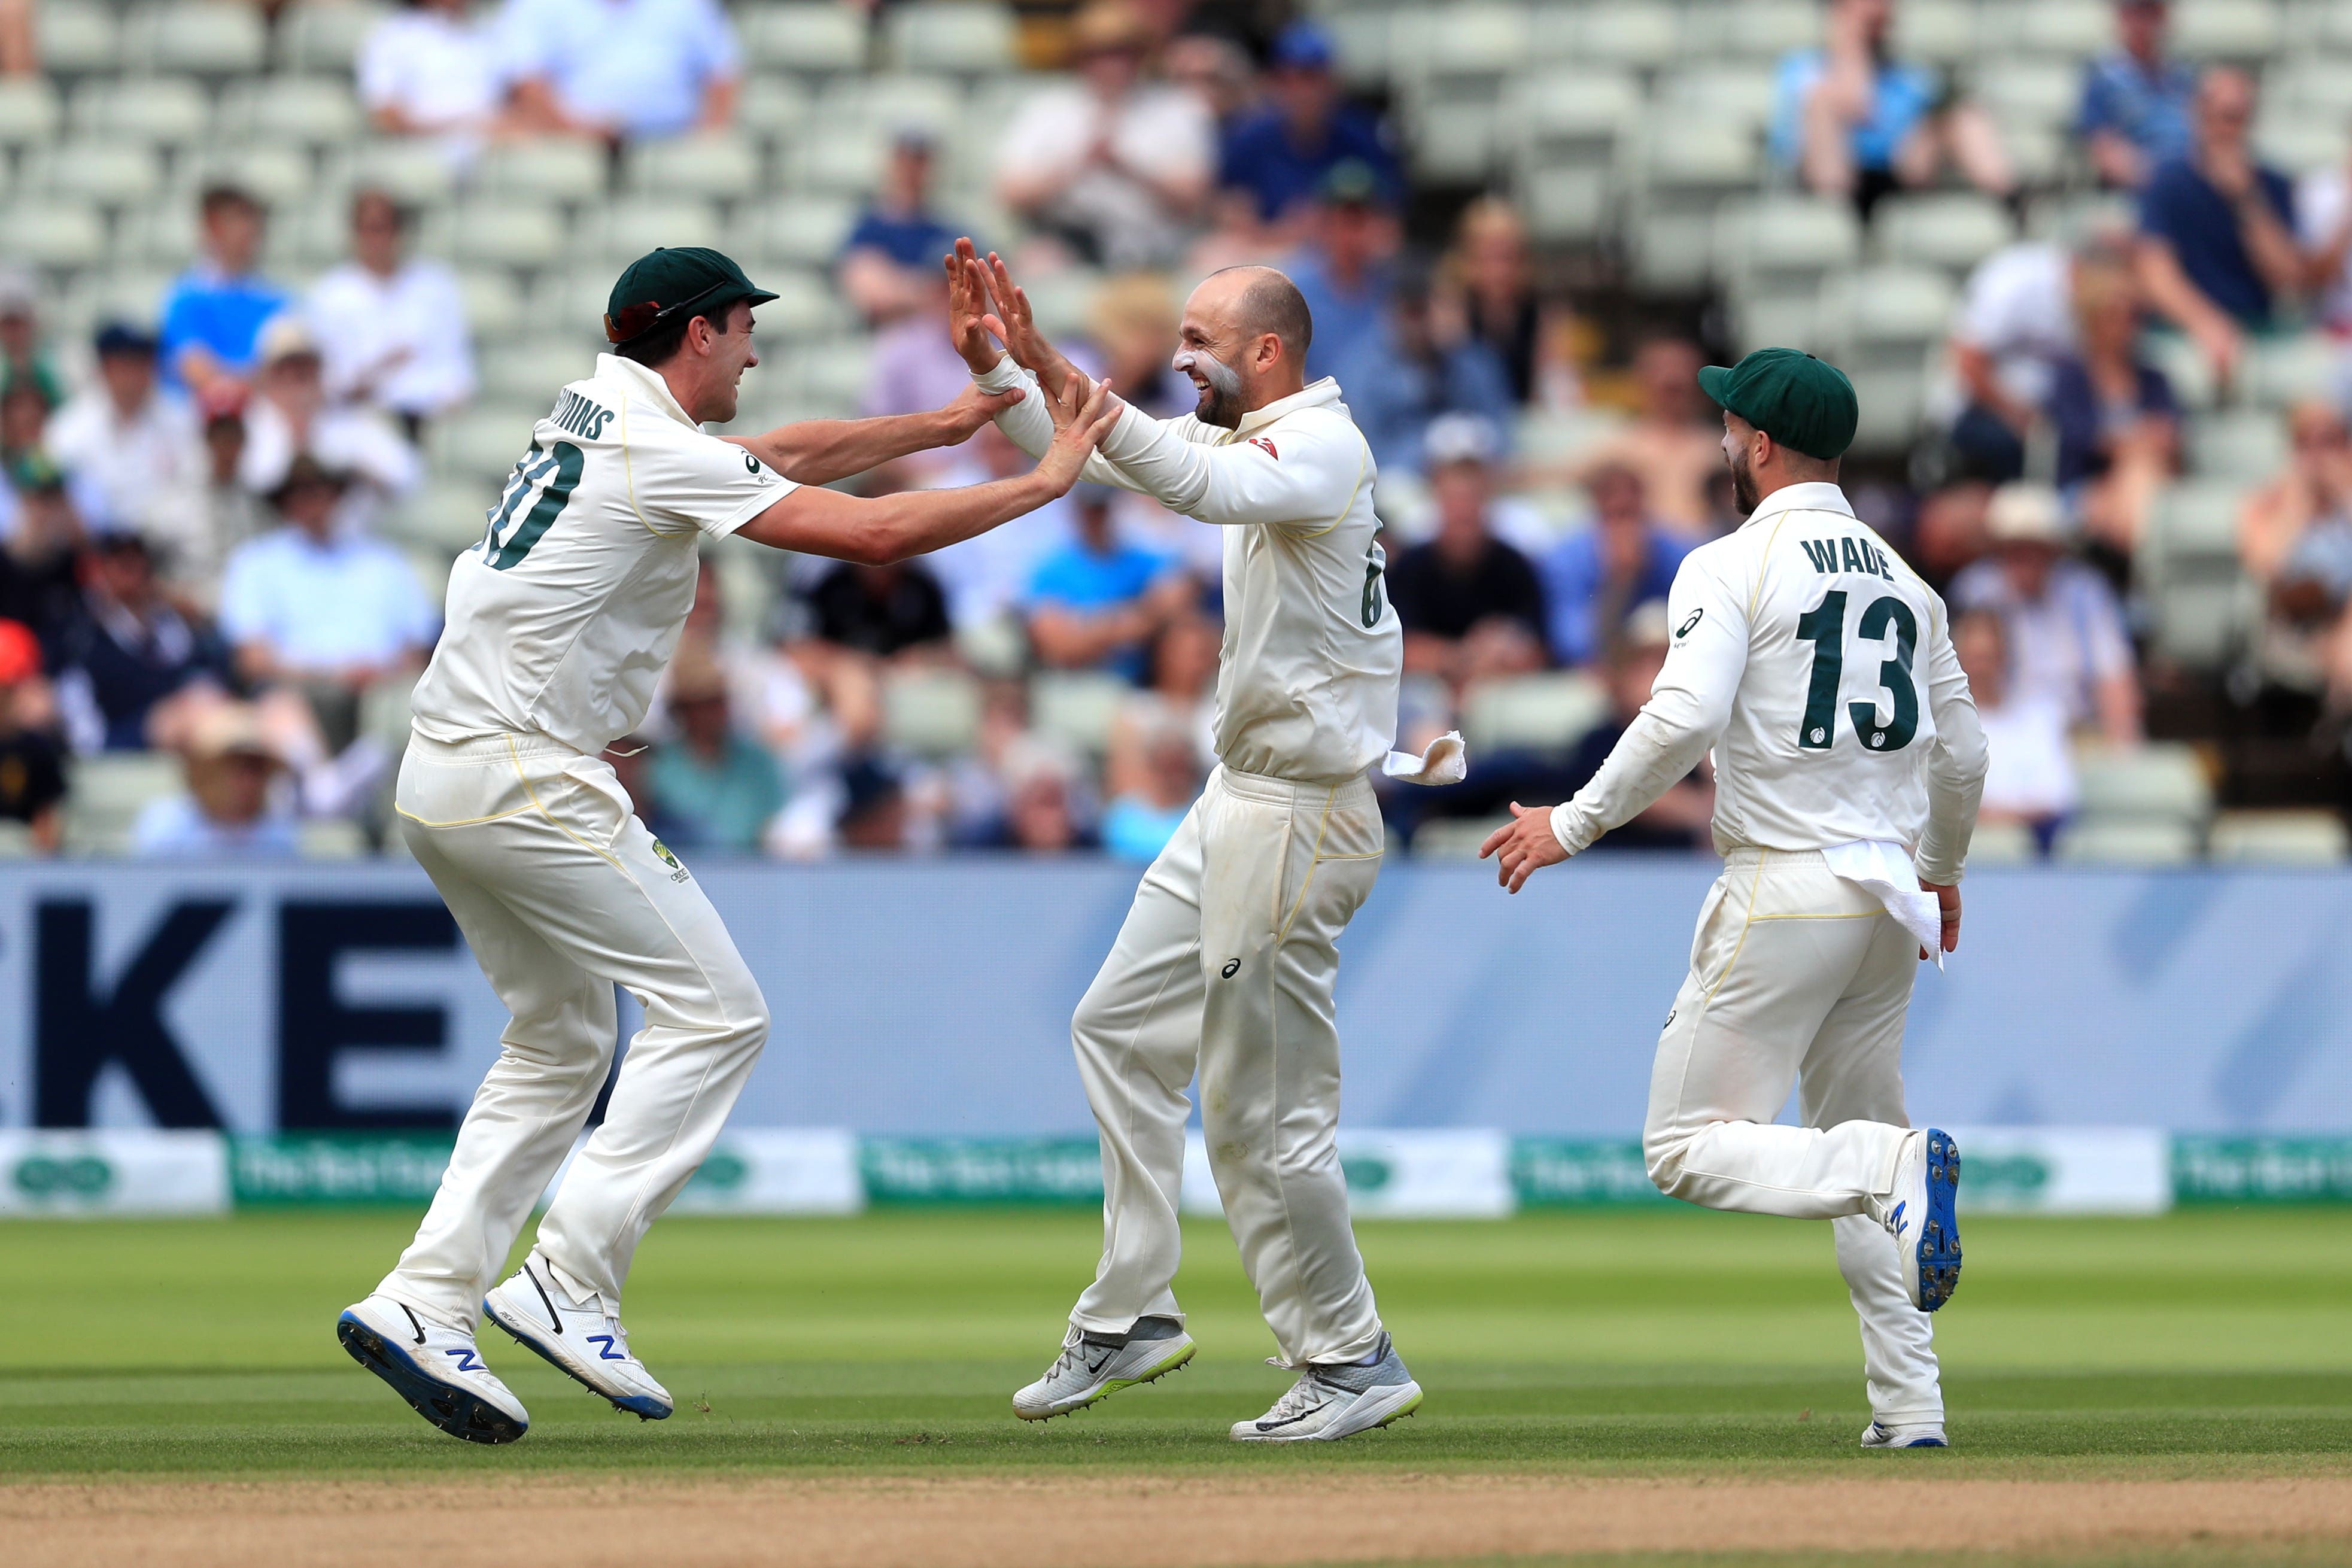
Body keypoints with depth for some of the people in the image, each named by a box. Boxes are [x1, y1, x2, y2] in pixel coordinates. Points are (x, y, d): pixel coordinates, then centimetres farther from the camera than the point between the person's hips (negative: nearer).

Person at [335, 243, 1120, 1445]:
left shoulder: (592, 415, 16)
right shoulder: (660, 454, -12)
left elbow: (782, 458, 28)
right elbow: (870, 534, -15)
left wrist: (948, 424, 26)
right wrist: (1046, 481, -6)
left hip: (442, 781, 10)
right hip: (528, 778, -10)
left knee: (561, 1042, 18)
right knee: (713, 1012, -5)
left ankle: (422, 1305, 9)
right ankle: (569, 1285, -12)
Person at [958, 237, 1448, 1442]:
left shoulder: (1322, 445, -18)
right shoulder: (1249, 440, 13)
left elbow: (1198, 485, -36)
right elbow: (1095, 458, 18)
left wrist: (1060, 376, -42)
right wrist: (995, 365, 3)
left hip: (1299, 821, -11)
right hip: (1240, 800, 11)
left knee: (1263, 1110, -7)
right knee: (1120, 1030, 17)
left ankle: (1350, 1362, 3)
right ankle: (1130, 1318, 21)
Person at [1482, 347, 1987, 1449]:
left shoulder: (1731, 569, -8)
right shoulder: (1904, 581, 13)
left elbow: (1685, 718, -22)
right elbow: (1961, 753, 19)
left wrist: (1574, 823, -13)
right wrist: (1940, 872, 36)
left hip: (1782, 896, -7)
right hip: (1886, 901, 7)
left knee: (1690, 1149, -2)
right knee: (1853, 1139, 17)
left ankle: (1897, 1169, -27)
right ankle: (1908, 1407, 8)